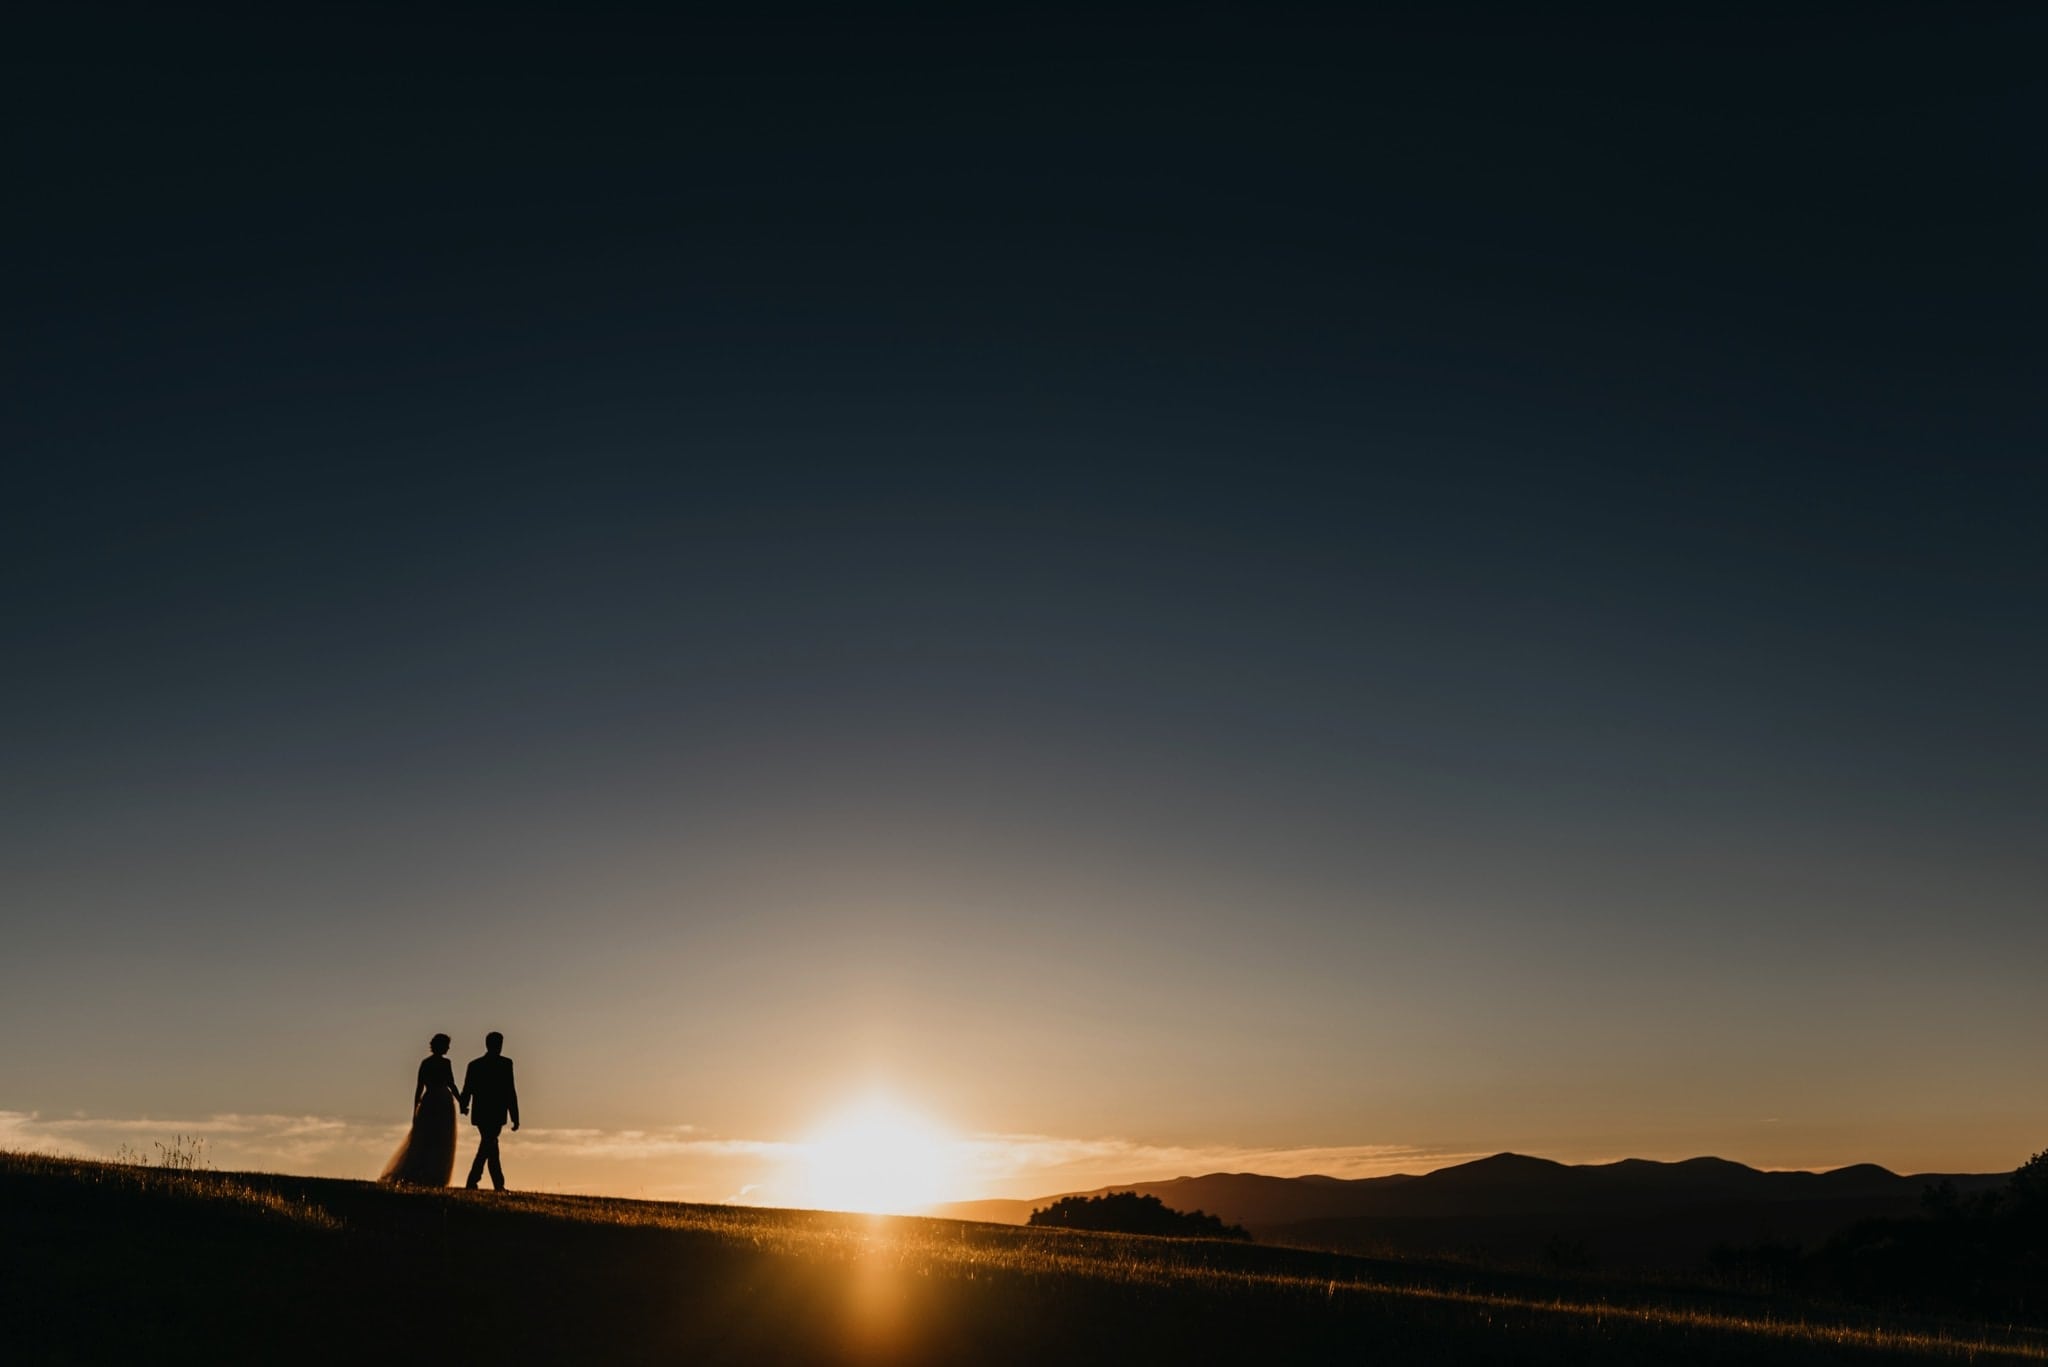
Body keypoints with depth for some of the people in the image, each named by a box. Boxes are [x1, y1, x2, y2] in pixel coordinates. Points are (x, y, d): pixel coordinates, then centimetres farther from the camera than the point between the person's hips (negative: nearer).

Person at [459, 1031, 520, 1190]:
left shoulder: (474, 1064, 7)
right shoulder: (505, 1064, -6)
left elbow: (467, 1090, 9)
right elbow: (510, 1091, -9)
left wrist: (464, 1107, 30)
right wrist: (515, 1117, -6)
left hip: (480, 1113, 6)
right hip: (496, 1114, -6)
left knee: (490, 1145, 16)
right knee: (488, 1146, -3)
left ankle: (499, 1185, 21)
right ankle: (472, 1182, -16)